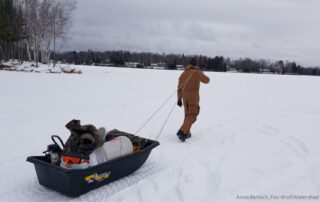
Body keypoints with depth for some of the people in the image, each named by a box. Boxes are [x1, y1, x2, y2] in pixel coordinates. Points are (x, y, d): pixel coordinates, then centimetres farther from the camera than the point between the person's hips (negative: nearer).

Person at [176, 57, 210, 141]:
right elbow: (206, 80, 10)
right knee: (192, 116, -4)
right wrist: (202, 75, 30)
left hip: (185, 96, 6)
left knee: (187, 114, 19)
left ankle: (186, 133, 21)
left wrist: (179, 99, 15)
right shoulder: (197, 72, -6)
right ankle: (181, 132, -21)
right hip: (193, 96, -5)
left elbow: (180, 87, 9)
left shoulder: (183, 74, 9)